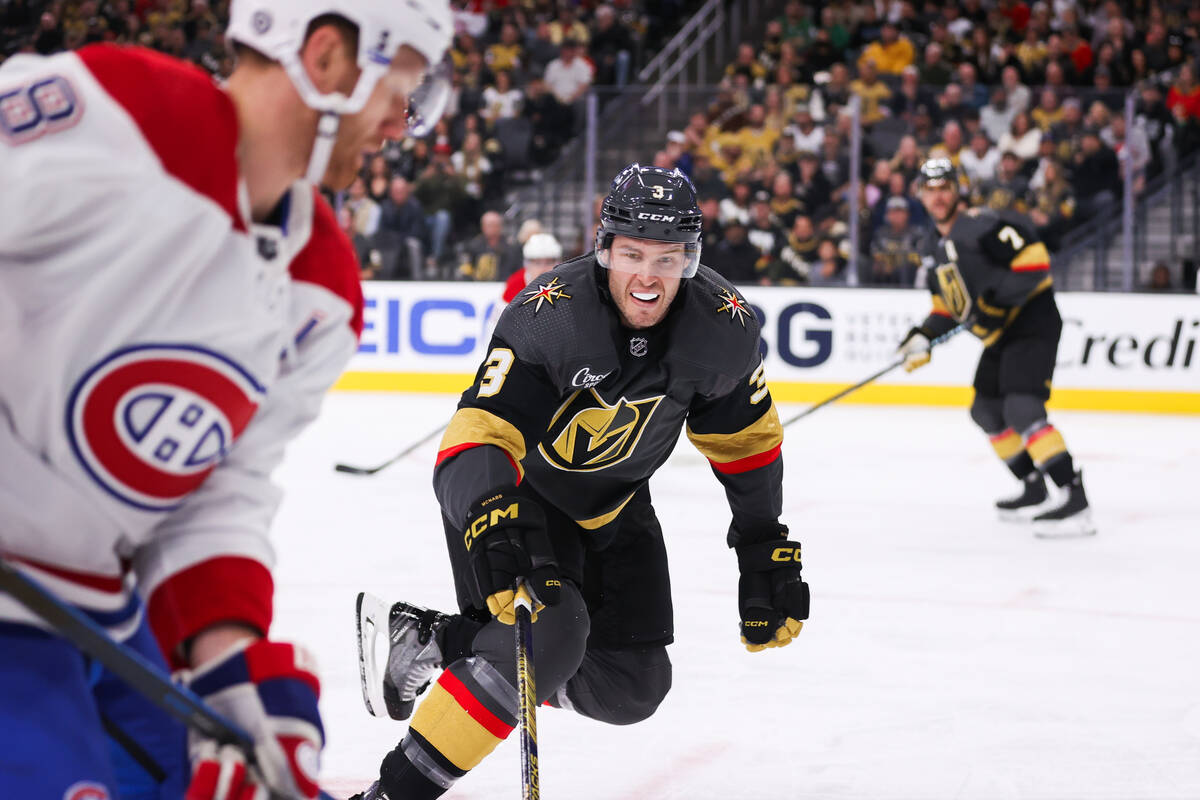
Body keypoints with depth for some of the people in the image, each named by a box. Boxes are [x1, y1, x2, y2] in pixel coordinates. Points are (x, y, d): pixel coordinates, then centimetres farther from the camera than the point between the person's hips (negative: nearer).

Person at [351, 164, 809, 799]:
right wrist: (491, 523, -56)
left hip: (613, 504, 6)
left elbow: (745, 437, 0)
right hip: (512, 489, -6)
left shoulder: (723, 327, -18)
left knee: (632, 688, 4)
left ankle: (430, 642, 16)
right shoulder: (547, 317, -32)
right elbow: (477, 436, -37)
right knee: (547, 632, -31)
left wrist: (765, 548, 3)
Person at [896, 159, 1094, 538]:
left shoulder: (981, 225, -17)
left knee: (1021, 407, -24)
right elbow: (947, 305, 23)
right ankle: (1034, 490, 28)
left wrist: (998, 298, -26)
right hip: (1000, 335, 11)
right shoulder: (935, 248, 14)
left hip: (1032, 320, -11)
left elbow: (1034, 260, -25)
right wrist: (924, 337, 7)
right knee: (986, 410, 17)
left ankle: (1075, 500, -29)